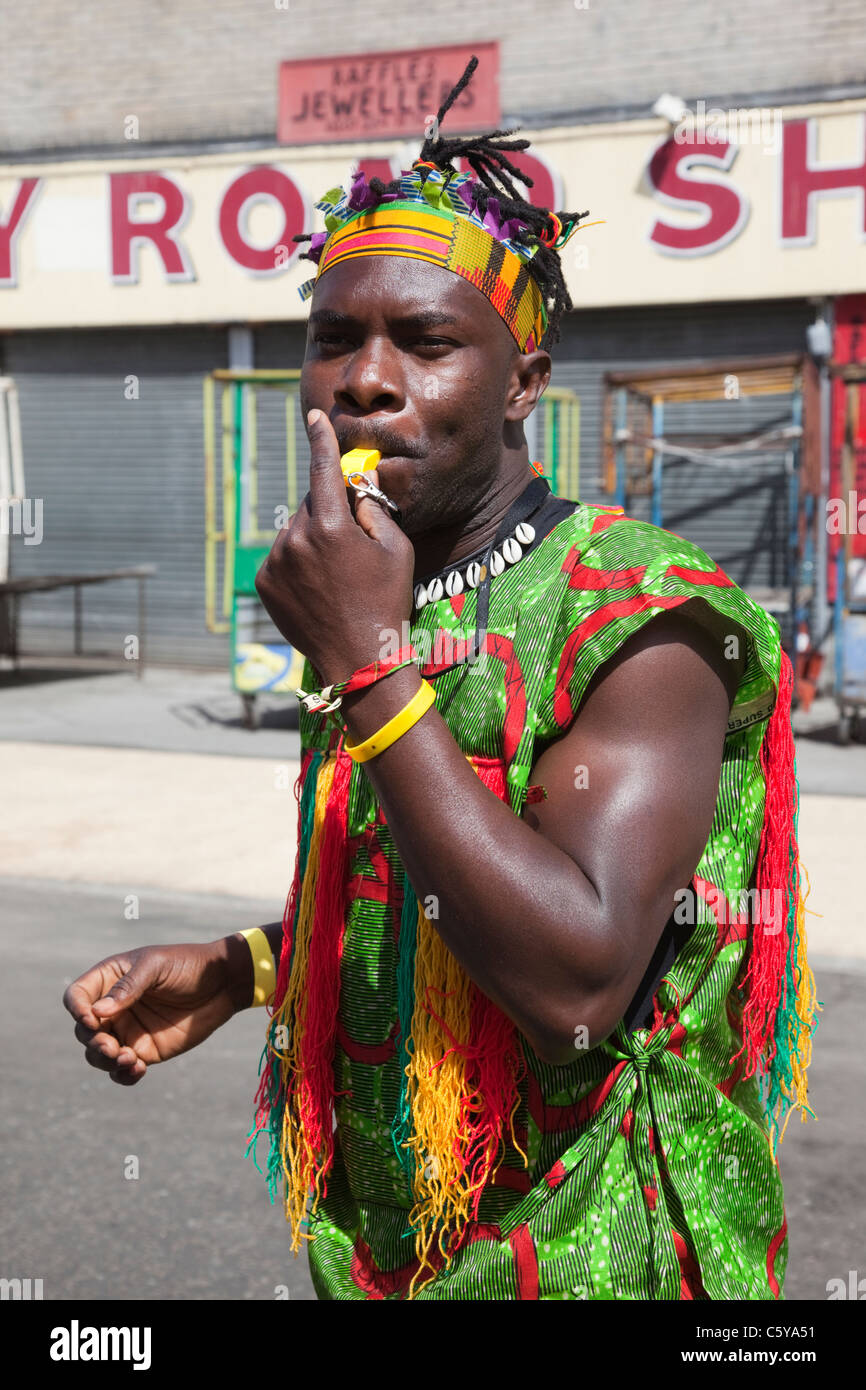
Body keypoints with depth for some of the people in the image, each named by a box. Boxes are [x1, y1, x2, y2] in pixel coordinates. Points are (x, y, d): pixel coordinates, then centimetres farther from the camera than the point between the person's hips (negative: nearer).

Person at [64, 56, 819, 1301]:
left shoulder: (641, 617, -20)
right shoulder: (374, 612, 3)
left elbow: (577, 978, -31)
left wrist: (365, 665, -29)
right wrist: (235, 971, 0)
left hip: (581, 1252, -6)